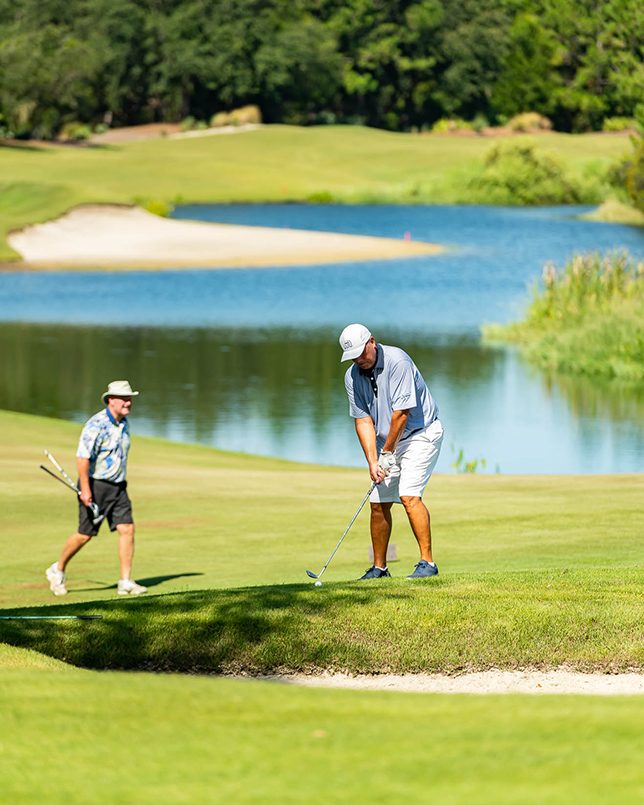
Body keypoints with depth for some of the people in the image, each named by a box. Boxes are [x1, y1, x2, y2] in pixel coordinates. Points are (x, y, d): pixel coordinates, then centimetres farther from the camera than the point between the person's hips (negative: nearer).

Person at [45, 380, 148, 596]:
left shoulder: (124, 424, 9)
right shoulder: (97, 425, -18)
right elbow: (82, 457, -22)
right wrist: (85, 489, -26)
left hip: (117, 486, 7)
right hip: (95, 485, -7)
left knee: (127, 529, -6)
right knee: (85, 535, 1)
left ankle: (125, 582, -5)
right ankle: (57, 570, 23)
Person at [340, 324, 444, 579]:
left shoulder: (397, 361, -23)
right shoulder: (352, 376, -2)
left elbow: (402, 412, -23)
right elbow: (363, 419, -1)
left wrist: (387, 453, -17)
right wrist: (372, 461, -12)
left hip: (420, 433, -7)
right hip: (388, 441, 7)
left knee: (409, 496, -21)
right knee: (379, 503, 4)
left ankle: (427, 562, -18)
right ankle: (379, 568, 14)